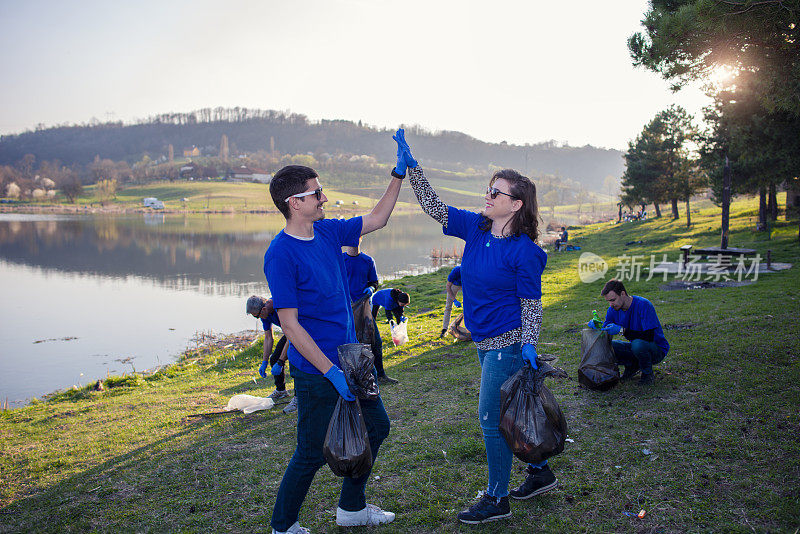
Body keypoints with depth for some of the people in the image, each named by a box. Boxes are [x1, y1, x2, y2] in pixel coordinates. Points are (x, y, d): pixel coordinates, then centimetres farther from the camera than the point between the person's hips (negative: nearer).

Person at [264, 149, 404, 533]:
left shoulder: (327, 231, 3)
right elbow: (290, 324, -22)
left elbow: (376, 219, 18)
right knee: (314, 453, 4)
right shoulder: (280, 254, -20)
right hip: (317, 371, -8)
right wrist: (332, 372, -23)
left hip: (350, 358, 9)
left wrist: (398, 175, 9)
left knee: (376, 427, 19)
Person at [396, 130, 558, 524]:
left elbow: (531, 303, -11)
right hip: (487, 342, 8)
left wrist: (529, 344, -20)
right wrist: (412, 167, -7)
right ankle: (540, 473, 37)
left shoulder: (524, 251, -16)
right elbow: (434, 207, 2)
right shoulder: (475, 228, 2)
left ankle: (496, 500, 14)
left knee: (492, 418, -1)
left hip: (508, 343, -8)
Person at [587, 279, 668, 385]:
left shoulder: (644, 305, -25)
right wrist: (597, 325, -23)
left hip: (658, 349, -6)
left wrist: (621, 330, -38)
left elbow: (649, 336, -31)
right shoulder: (613, 310, -6)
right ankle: (632, 366, 6)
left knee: (637, 343, -38)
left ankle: (647, 373, -9)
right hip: (635, 346, 6)